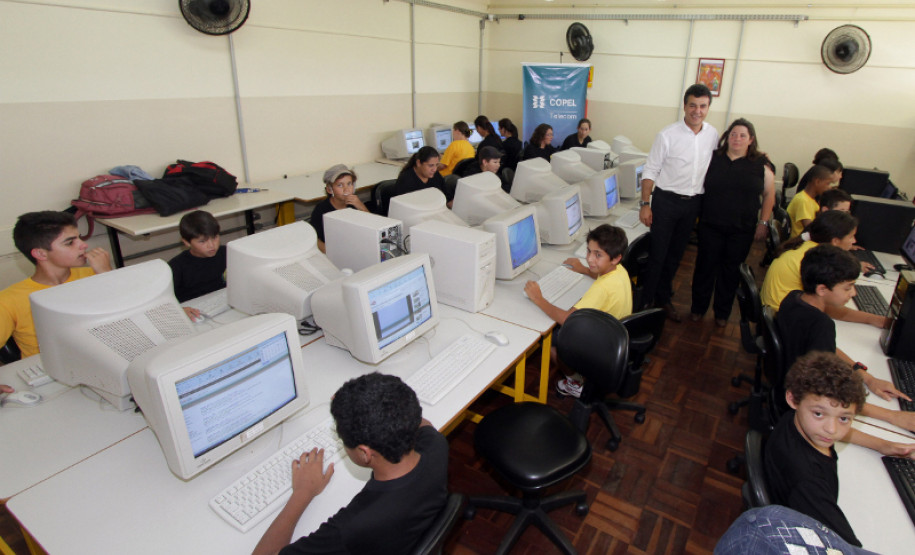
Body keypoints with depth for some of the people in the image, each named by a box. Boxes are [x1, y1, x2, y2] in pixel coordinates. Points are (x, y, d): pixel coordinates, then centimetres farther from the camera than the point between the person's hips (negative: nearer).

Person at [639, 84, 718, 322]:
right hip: (666, 200, -5)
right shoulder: (668, 135, -12)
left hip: (693, 203, 5)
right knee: (657, 253, 0)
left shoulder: (713, 135, 4)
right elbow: (650, 171, -10)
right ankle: (647, 299, 15)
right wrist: (645, 204, -14)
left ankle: (664, 297, 30)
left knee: (676, 253, 15)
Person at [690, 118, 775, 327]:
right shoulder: (713, 158, 2)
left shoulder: (761, 165, 2)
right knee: (705, 266, 6)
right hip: (710, 226, 0)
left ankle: (722, 313, 25)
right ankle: (698, 308, 23)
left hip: (742, 230, 0)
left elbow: (769, 195, 7)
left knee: (731, 271, 10)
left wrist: (763, 222, 1)